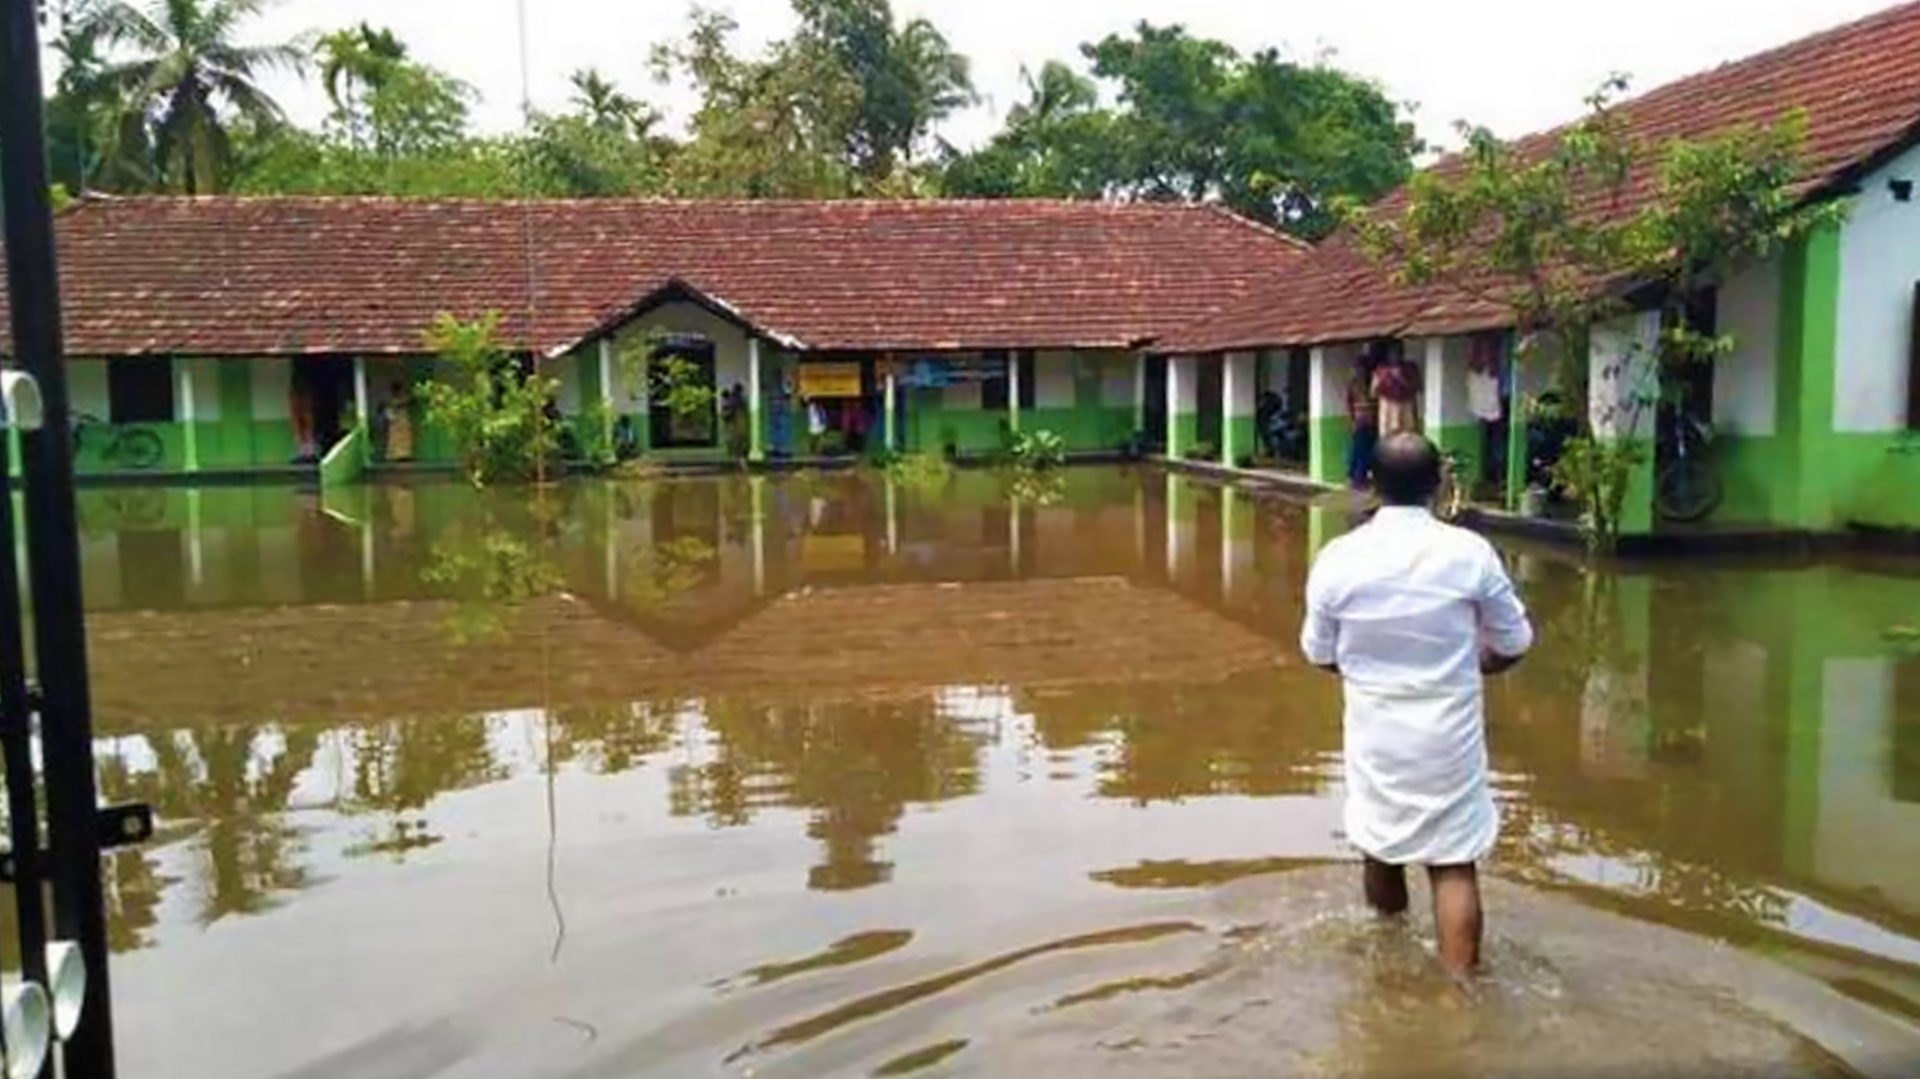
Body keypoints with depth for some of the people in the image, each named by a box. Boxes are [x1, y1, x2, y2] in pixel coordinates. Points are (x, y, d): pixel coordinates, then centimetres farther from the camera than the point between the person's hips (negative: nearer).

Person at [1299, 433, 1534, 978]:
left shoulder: (1338, 557, -11)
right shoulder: (1470, 552, -13)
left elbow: (1319, 653, 0)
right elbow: (1513, 645, -2)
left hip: (1374, 734, 2)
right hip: (1450, 734, -2)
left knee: (1380, 847, 21)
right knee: (1454, 864, 5)